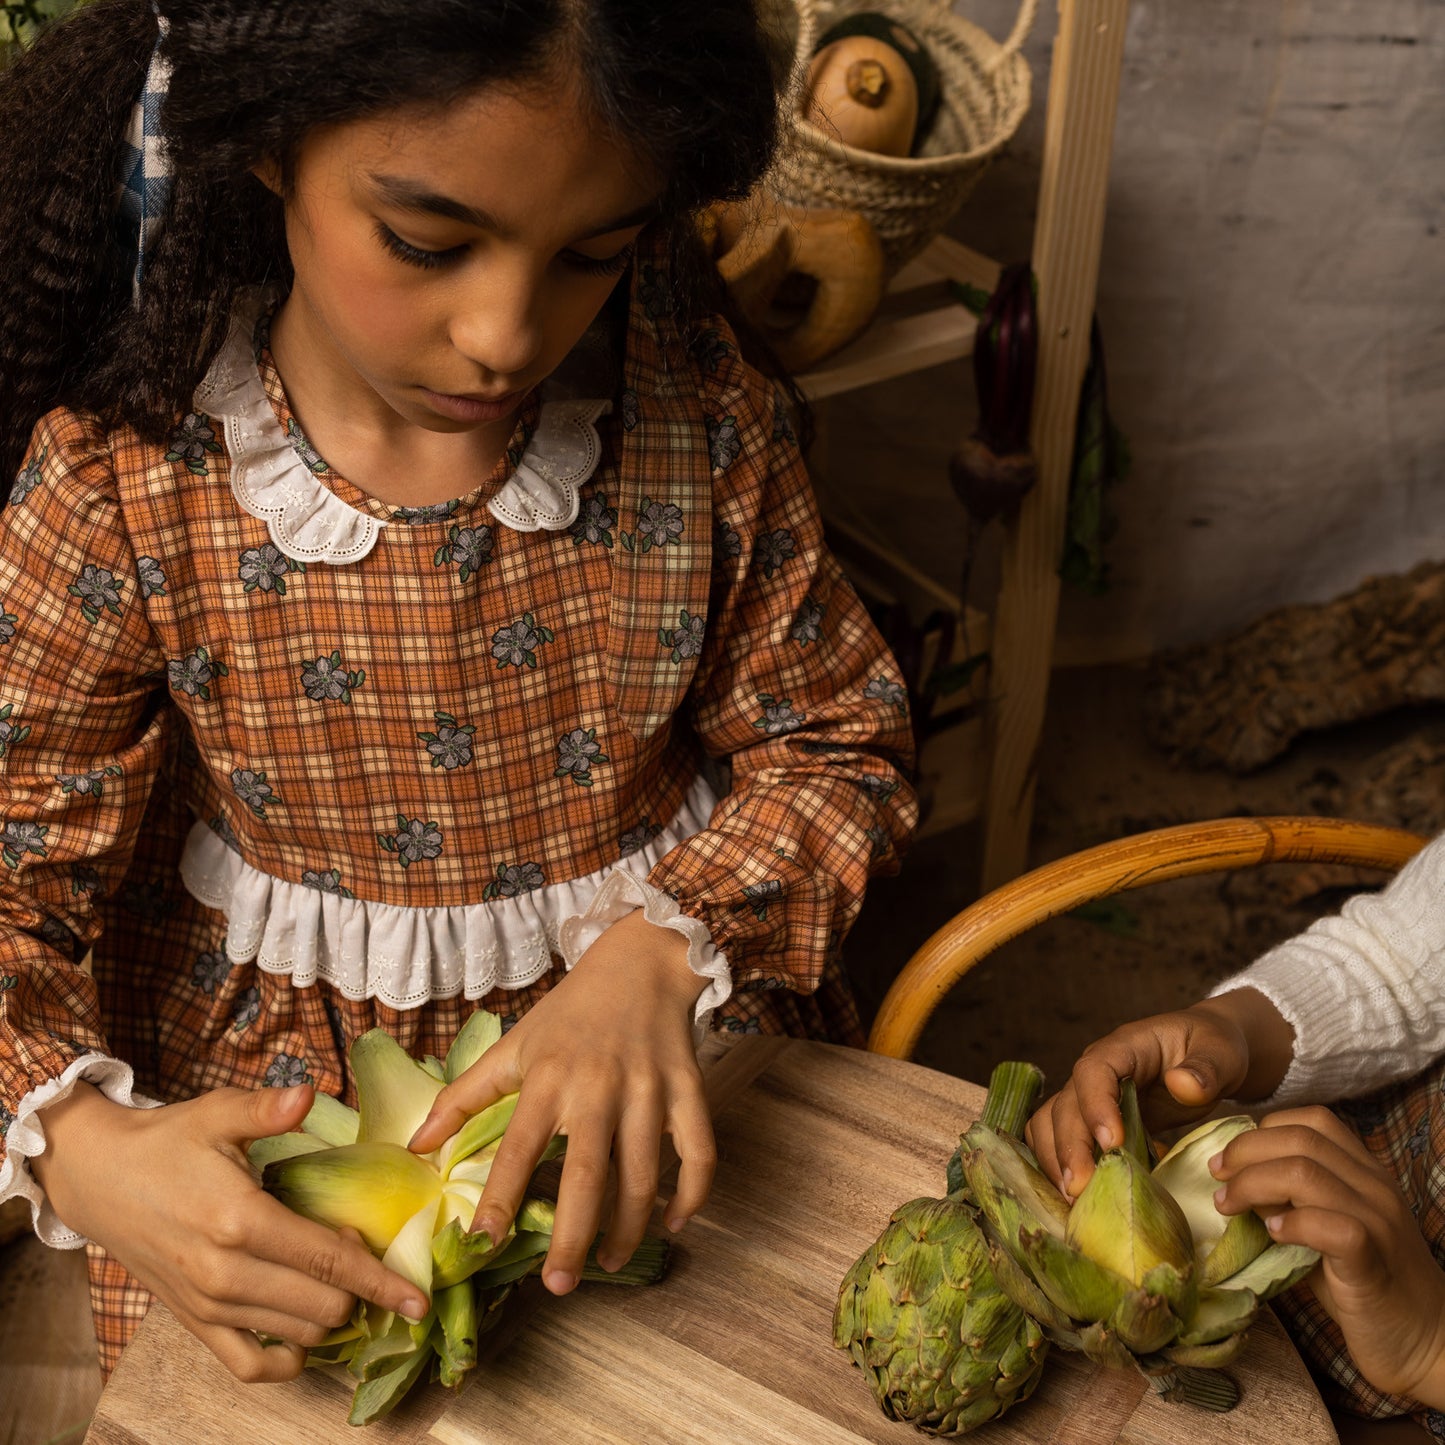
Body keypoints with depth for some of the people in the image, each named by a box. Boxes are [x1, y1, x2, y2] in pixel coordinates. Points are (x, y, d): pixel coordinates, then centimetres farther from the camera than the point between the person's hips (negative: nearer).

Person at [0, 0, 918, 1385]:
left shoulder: (698, 406, -14)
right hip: (275, 1083, 0)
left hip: (667, 1009, 1)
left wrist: (660, 953, -23)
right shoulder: (123, 480, -18)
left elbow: (836, 742, -5)